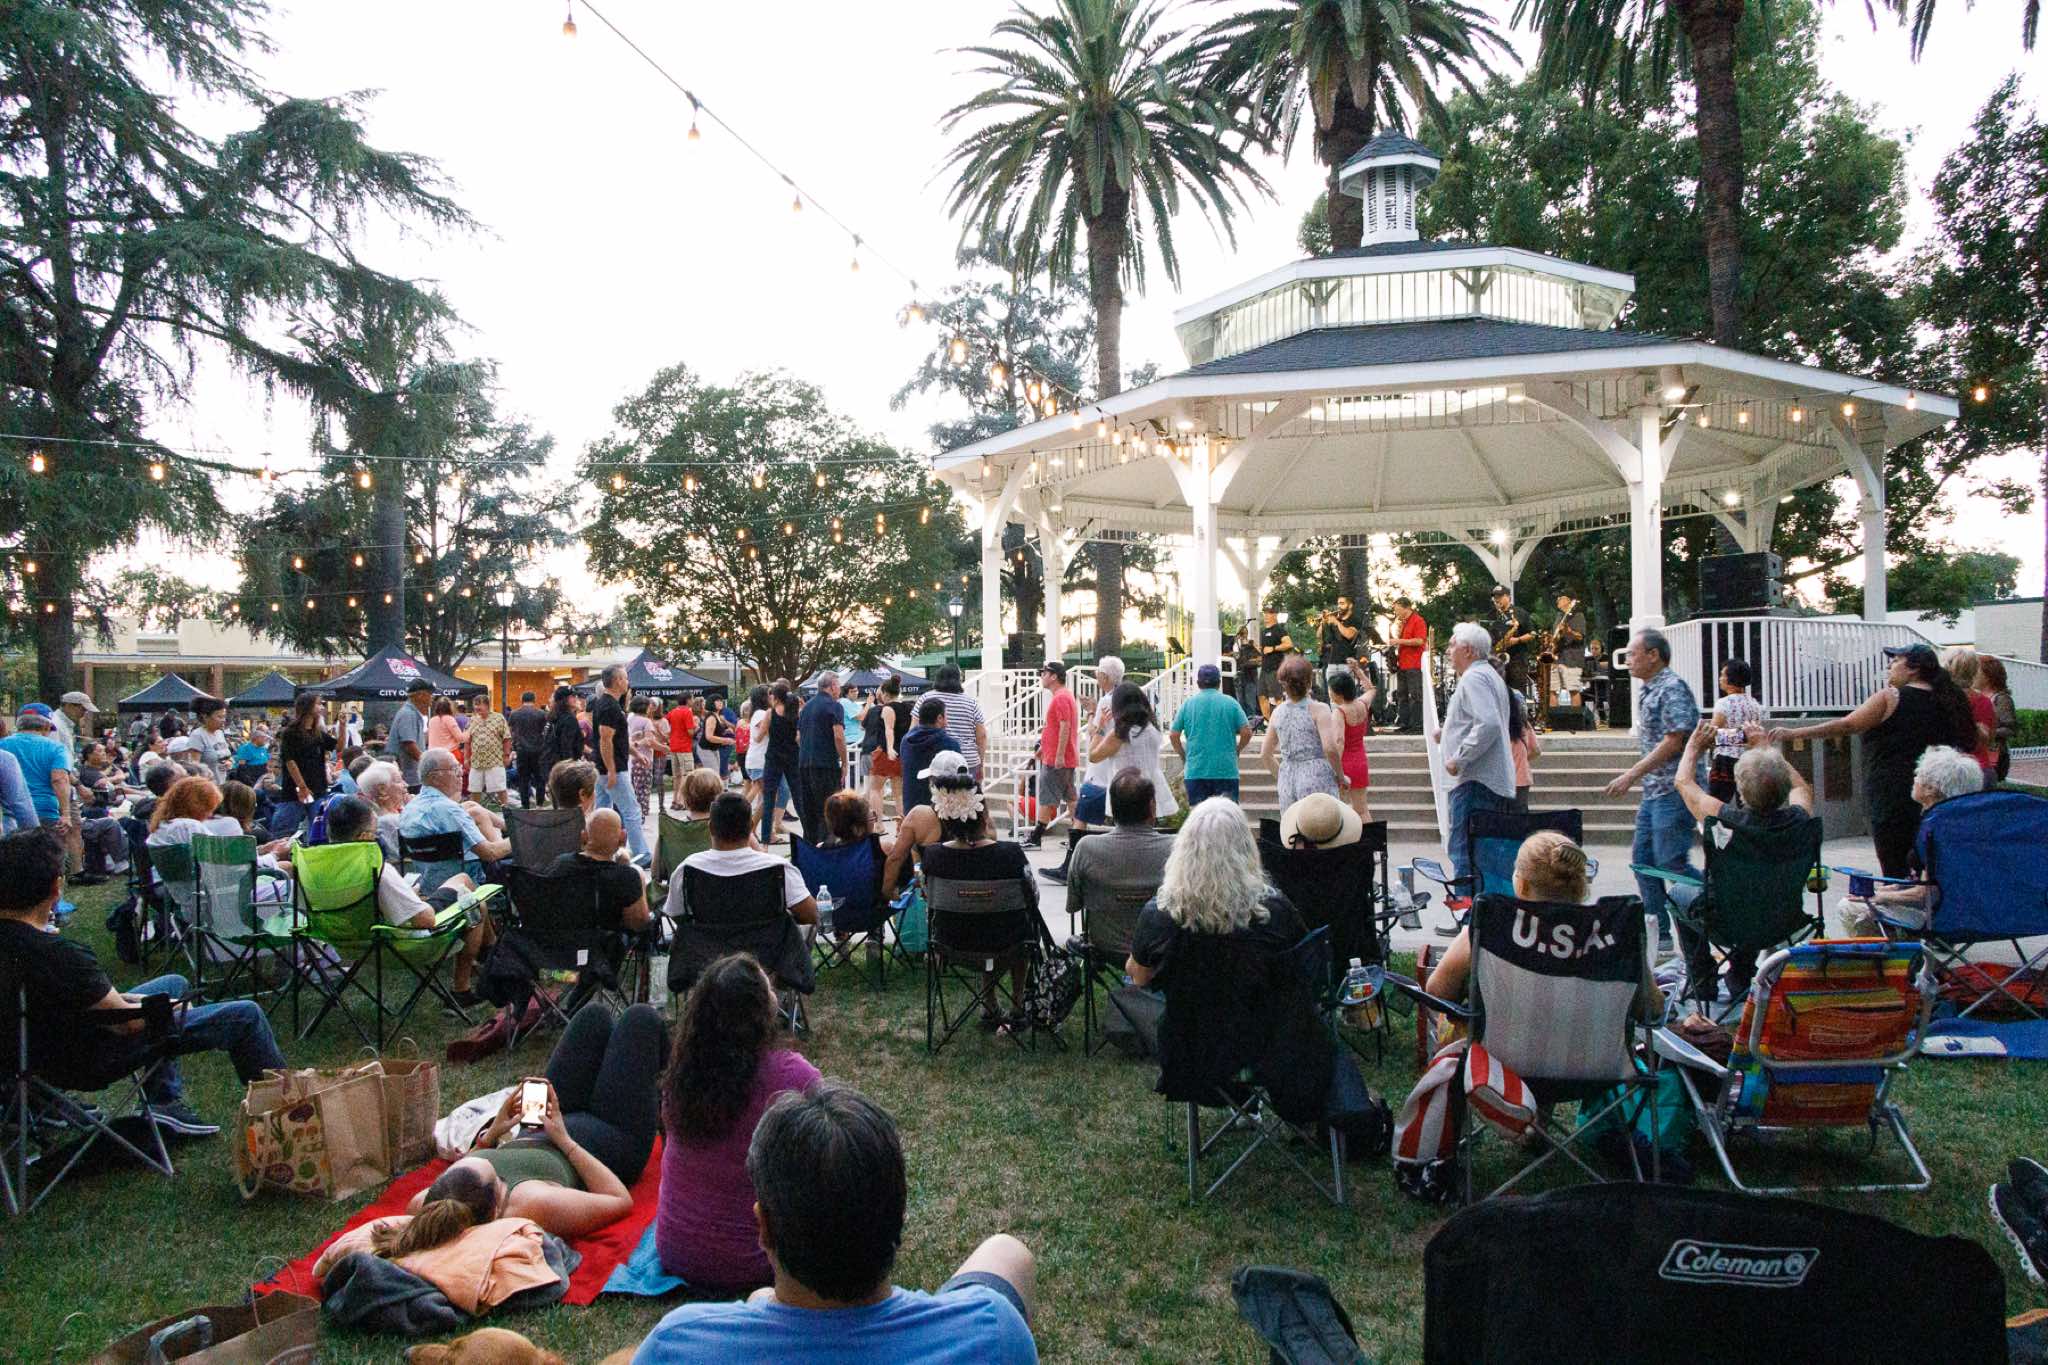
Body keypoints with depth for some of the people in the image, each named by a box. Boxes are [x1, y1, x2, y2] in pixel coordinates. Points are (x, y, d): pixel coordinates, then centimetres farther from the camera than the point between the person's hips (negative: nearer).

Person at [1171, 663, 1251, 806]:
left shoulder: (1188, 704, 3)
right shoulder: (1230, 703, 1)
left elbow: (1174, 735, 3)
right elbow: (1246, 732, -3)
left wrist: (1184, 757, 17)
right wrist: (1236, 751, 14)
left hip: (1195, 771, 1)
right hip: (1226, 771, -1)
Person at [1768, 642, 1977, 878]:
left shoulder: (1891, 698, -7)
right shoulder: (1941, 702, 10)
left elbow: (1846, 725, -12)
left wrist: (1794, 733, -10)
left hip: (1890, 794, -6)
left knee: (1895, 870, -3)